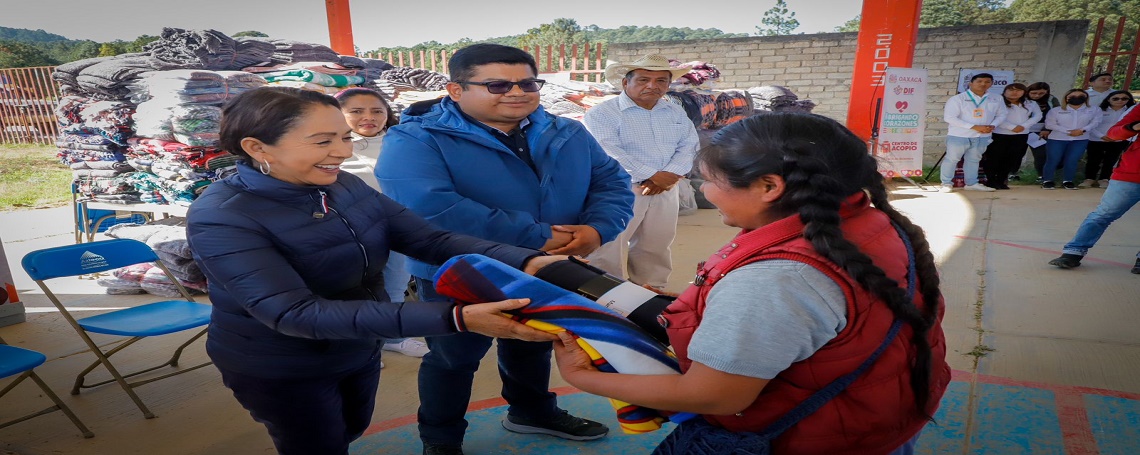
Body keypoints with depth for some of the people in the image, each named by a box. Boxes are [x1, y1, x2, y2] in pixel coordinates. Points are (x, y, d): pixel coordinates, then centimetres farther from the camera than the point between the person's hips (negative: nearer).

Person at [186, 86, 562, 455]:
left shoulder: (346, 186, -9)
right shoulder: (220, 217, -28)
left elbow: (427, 238, -15)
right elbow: (294, 313, -38)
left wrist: (524, 260, -33)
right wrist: (455, 319, -47)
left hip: (360, 352, 6)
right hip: (279, 372, -6)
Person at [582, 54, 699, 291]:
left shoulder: (677, 112, 13)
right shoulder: (601, 113, -8)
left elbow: (689, 145, 6)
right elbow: (610, 153, -19)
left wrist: (670, 175, -14)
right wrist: (653, 176, -19)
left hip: (666, 191, 6)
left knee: (656, 247, 15)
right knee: (608, 248, -4)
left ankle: (653, 290, 30)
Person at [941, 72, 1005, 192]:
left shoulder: (995, 100, 5)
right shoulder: (957, 99, -11)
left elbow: (1001, 115, 16)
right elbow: (949, 117, -18)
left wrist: (992, 126, -9)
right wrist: (974, 127, -20)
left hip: (982, 136, 5)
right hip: (959, 135, -4)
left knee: (974, 160, 14)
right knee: (951, 159, 1)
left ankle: (972, 183, 23)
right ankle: (947, 184, 10)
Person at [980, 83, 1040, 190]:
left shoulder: (1030, 103, 10)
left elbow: (1037, 115, 13)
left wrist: (1024, 126, -6)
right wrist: (1013, 127, -18)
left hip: (1021, 135, 5)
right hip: (999, 135, -5)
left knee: (1012, 159, 6)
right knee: (994, 158, -2)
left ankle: (1001, 181, 15)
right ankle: (990, 181, 9)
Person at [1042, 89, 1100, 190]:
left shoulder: (1094, 111, 6)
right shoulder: (1055, 111, 0)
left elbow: (1094, 123, -1)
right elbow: (1049, 124, -7)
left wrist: (1082, 130, -19)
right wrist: (1068, 131, -14)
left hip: (1080, 140, 2)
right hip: (1057, 139, -1)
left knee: (1072, 160, -2)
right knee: (1053, 160, -3)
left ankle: (1067, 181, 10)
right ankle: (1047, 180, 8)